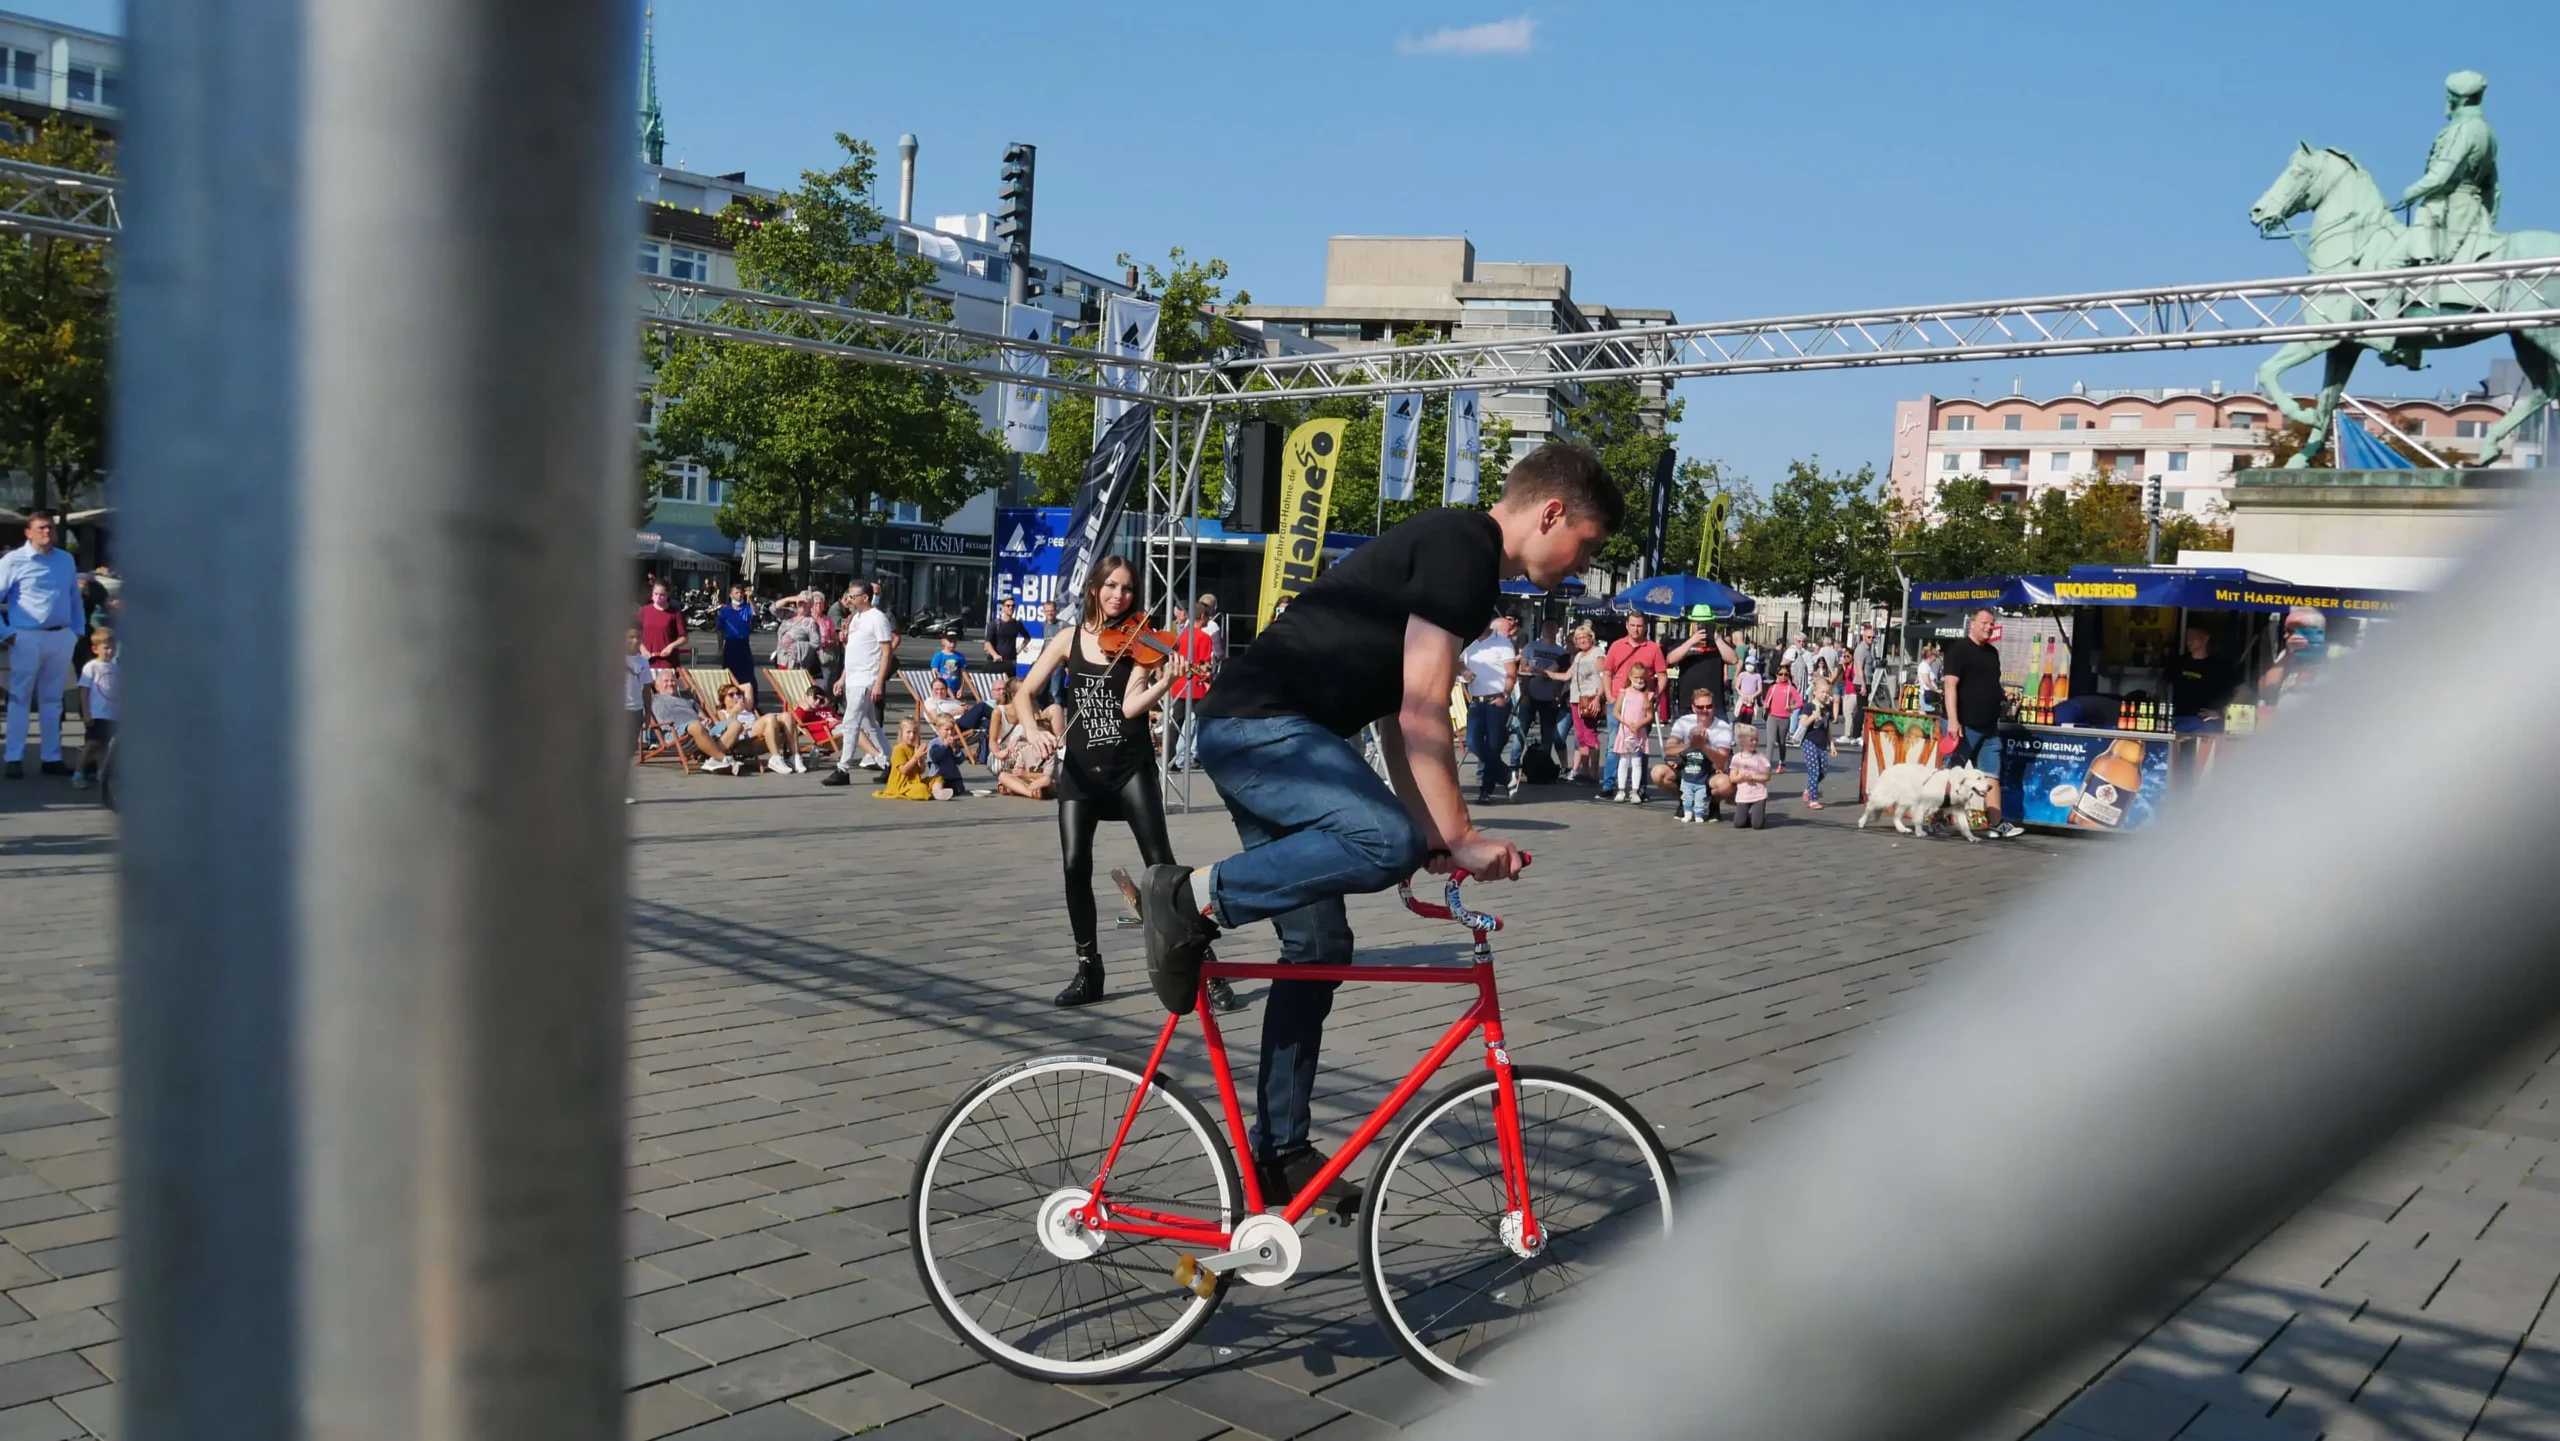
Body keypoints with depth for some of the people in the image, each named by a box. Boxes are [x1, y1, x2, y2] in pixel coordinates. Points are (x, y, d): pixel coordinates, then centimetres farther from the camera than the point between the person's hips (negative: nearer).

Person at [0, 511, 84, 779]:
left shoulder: (66, 560, 12)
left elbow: (75, 598, 17)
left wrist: (79, 631, 10)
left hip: (61, 637, 4)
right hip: (27, 638, -4)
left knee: (53, 700, 12)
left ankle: (51, 758, 19)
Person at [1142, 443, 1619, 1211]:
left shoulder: (1448, 548, 20)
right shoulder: (1463, 549, -12)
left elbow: (1398, 713, 19)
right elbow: (1421, 712, -18)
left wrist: (1431, 833, 14)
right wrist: (1458, 836, -15)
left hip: (1255, 732, 11)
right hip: (1259, 724, -11)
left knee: (1320, 945, 11)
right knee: (1386, 843, -32)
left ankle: (1280, 1149, 19)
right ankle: (1192, 898, -14)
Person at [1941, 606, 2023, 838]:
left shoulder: (1992, 653, 17)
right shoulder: (1959, 648, -8)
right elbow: (1950, 684, -16)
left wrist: (2003, 696, 11)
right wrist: (1952, 720, -23)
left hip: (1989, 727, 8)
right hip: (1965, 725, -8)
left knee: (1992, 776, 4)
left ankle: (1997, 825, 3)